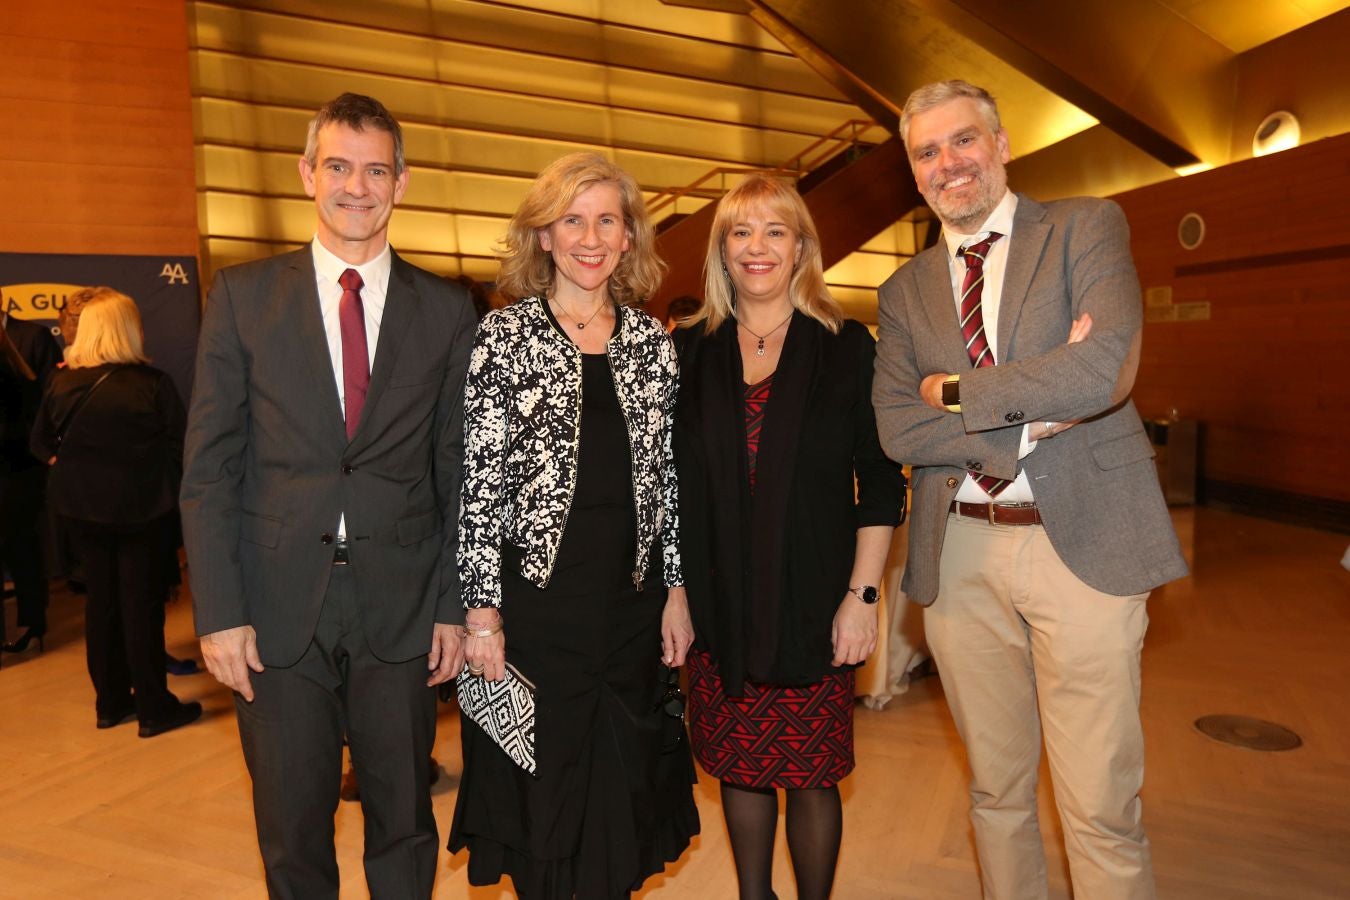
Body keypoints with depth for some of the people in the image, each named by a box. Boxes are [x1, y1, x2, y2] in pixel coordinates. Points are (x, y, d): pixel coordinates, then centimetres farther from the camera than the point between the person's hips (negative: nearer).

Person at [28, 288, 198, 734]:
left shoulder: (61, 382, -4)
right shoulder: (153, 383, -16)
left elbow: (42, 443, 5)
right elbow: (178, 447, -13)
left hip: (80, 506, 4)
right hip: (139, 507, -4)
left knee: (100, 597, 16)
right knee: (142, 601, 4)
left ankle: (111, 701, 26)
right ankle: (153, 708, 12)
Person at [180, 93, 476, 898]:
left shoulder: (447, 310, 3)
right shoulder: (242, 296, 2)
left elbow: (460, 470, 3)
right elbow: (210, 467, 0)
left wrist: (455, 605, 0)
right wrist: (219, 613, -5)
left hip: (401, 611, 0)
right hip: (278, 610, 0)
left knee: (404, 821, 14)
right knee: (292, 831, 15)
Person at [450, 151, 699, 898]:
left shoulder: (652, 341, 7)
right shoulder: (503, 334, -4)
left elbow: (668, 474, 8)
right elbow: (477, 479, -7)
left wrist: (677, 589, 5)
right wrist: (482, 607, -10)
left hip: (632, 598, 3)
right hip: (536, 593, -3)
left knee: (621, 790, 15)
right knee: (543, 789, 11)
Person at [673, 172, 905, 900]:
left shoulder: (845, 347, 0)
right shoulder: (690, 351, 6)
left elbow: (881, 484, -1)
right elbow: (673, 483, 7)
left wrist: (862, 594, -7)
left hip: (813, 601, -2)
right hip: (719, 602, 2)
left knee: (811, 774, 7)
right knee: (738, 766, 14)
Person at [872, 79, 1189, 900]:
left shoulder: (1086, 226, 2)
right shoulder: (905, 291, 11)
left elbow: (1108, 366, -16)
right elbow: (896, 429, -3)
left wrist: (956, 390, -8)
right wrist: (1033, 415, -13)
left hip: (1084, 544, -3)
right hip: (960, 556, 3)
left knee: (1100, 808, 3)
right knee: (996, 791, 17)